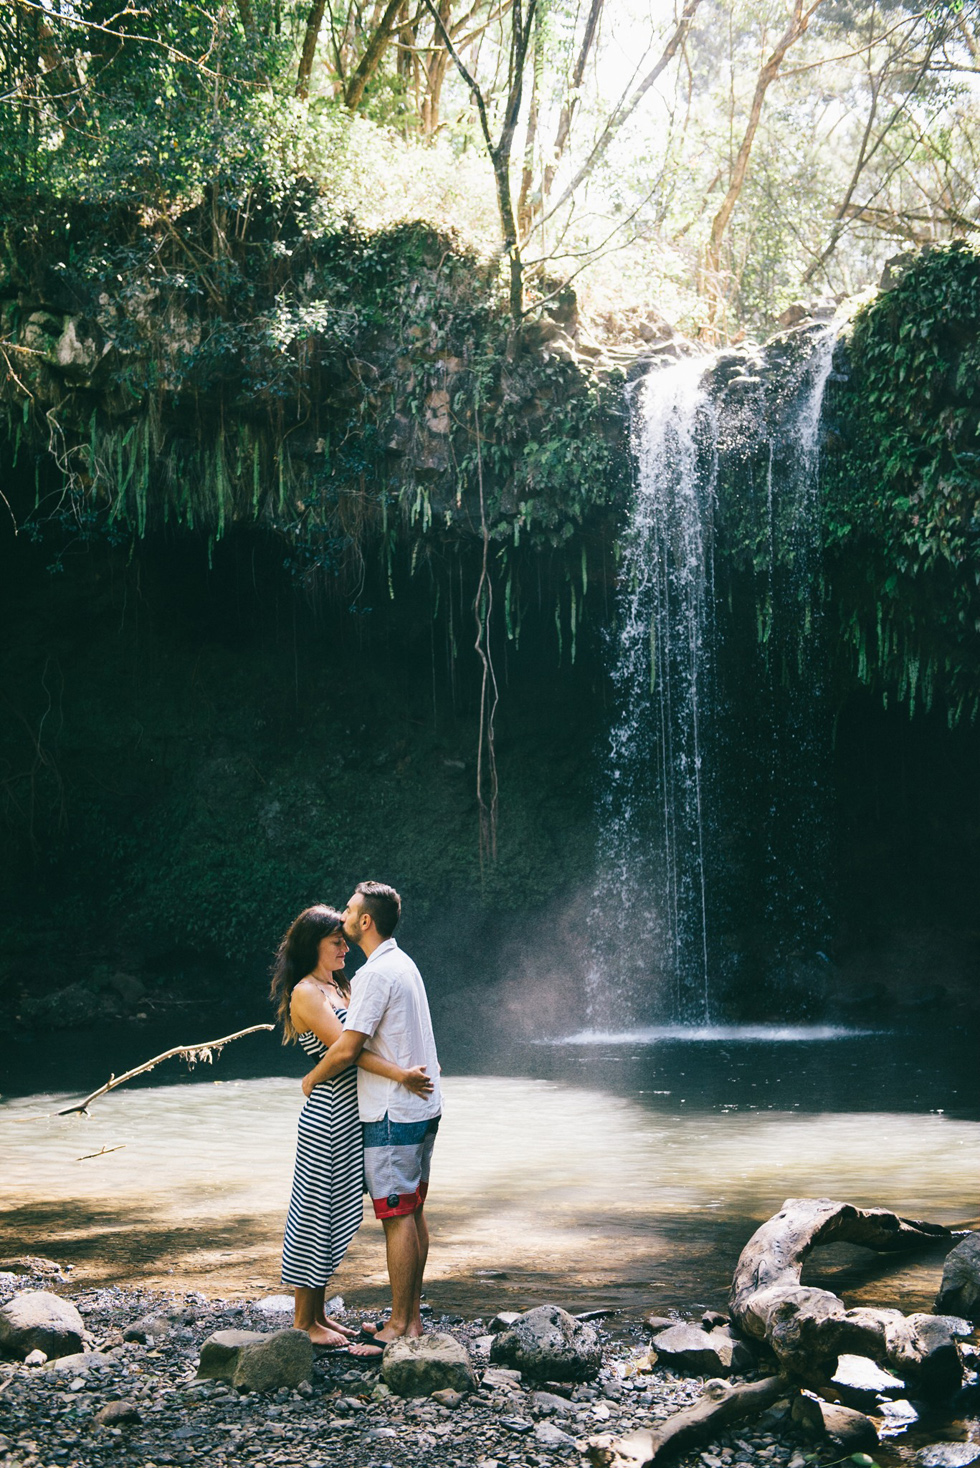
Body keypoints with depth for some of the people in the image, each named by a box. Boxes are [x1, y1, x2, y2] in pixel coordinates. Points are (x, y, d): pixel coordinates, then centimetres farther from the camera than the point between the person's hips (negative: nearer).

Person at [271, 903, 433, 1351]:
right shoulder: (305, 993, -12)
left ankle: (316, 1315, 22)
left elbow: (364, 1045, 20)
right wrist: (400, 1075, -24)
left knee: (336, 1214, 13)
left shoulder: (339, 988, 16)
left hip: (350, 1113, 9)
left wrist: (420, 1065, 8)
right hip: (326, 1116, -9)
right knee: (317, 1213, -2)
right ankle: (304, 1323, 6)